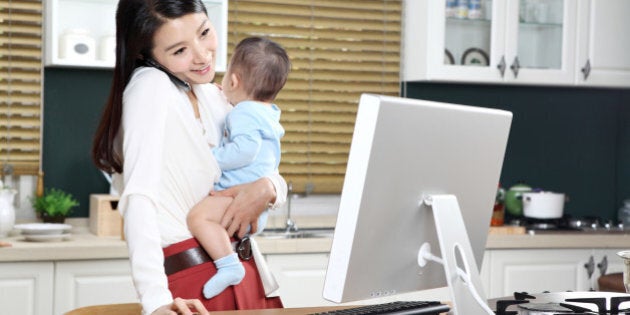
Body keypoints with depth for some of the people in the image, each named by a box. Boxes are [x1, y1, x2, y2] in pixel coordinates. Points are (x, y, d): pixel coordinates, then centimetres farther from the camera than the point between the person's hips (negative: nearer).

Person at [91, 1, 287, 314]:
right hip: (194, 278, -7)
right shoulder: (151, 85, -13)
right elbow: (139, 197, -25)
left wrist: (267, 188, -10)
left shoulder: (211, 97, 9)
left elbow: (276, 179, 13)